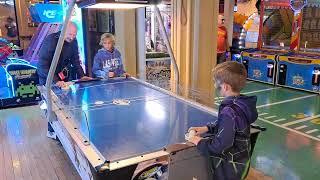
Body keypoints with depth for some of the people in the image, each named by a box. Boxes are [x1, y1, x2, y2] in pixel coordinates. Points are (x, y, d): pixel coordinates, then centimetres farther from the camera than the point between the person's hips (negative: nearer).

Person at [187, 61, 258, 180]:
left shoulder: (229, 112, -31)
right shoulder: (240, 103, -4)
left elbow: (220, 145, -31)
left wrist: (199, 142, -16)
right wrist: (207, 128, 5)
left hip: (230, 168, -8)